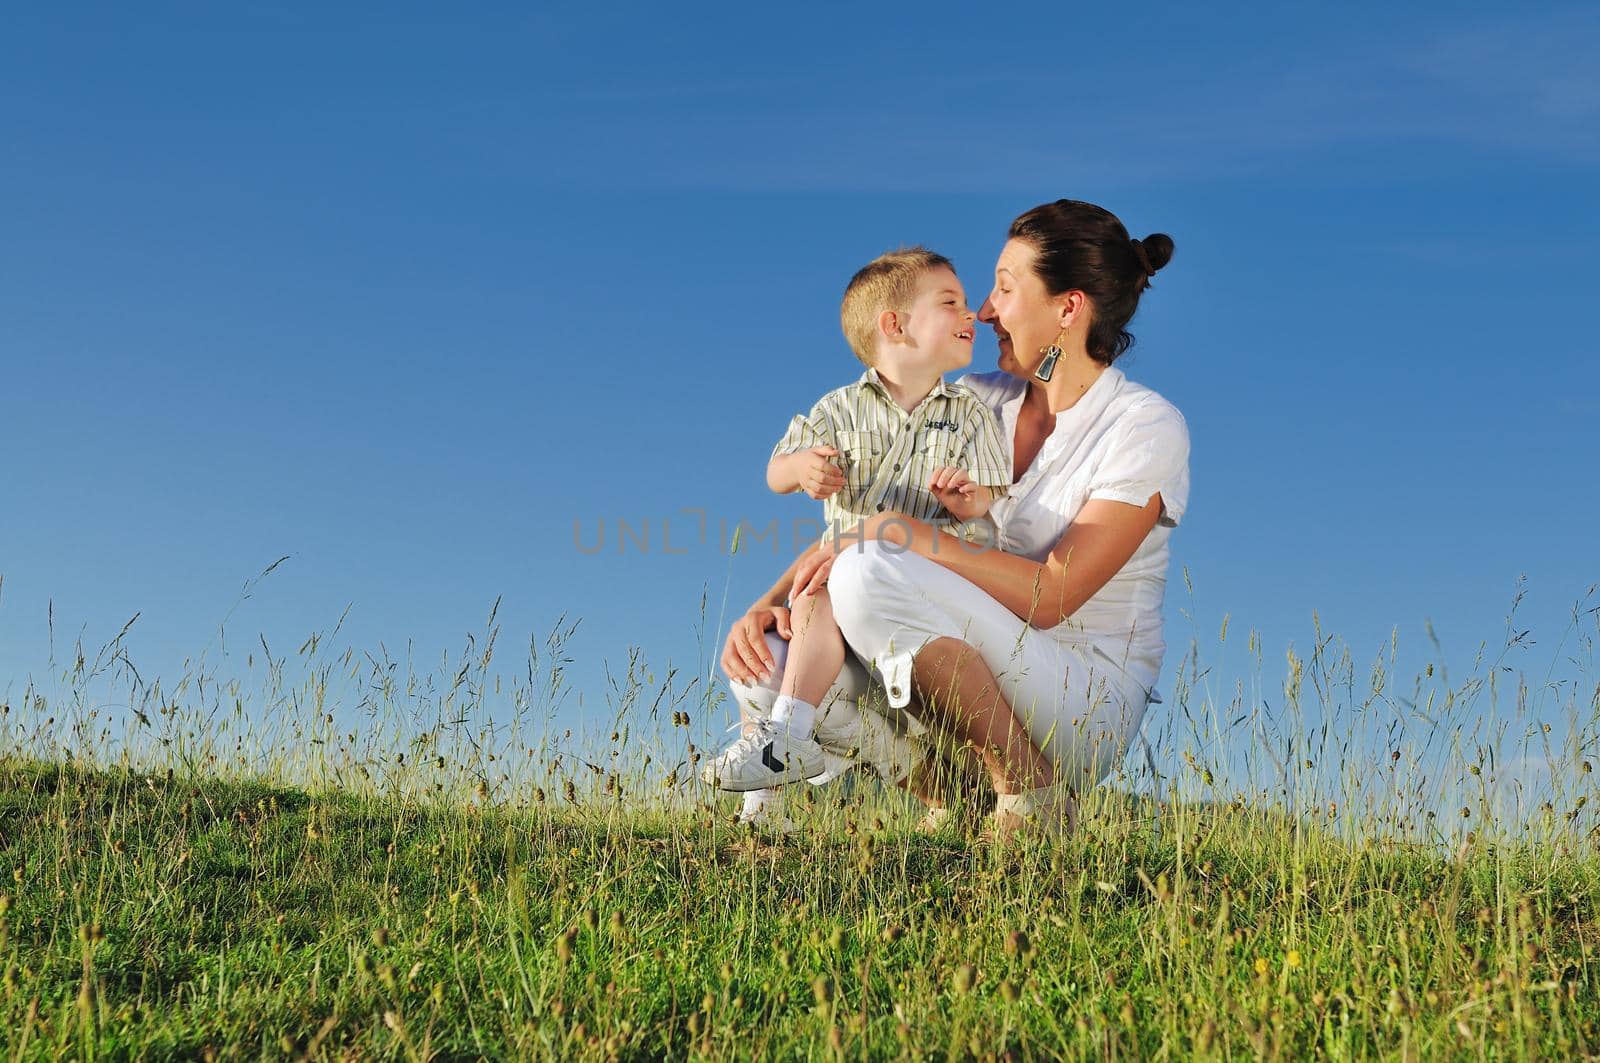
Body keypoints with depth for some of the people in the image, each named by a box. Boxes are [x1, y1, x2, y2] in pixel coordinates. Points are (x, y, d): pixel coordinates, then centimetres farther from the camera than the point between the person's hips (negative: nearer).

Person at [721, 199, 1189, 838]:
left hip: (1088, 709, -7)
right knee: (764, 665, -11)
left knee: (870, 574, -28)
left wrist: (904, 534, -24)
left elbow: (1051, 596, -19)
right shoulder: (977, 403, 9)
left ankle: (1030, 793, -15)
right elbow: (847, 524, 8)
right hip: (975, 695, 7)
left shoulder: (1147, 427, -10)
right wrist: (765, 605, -9)